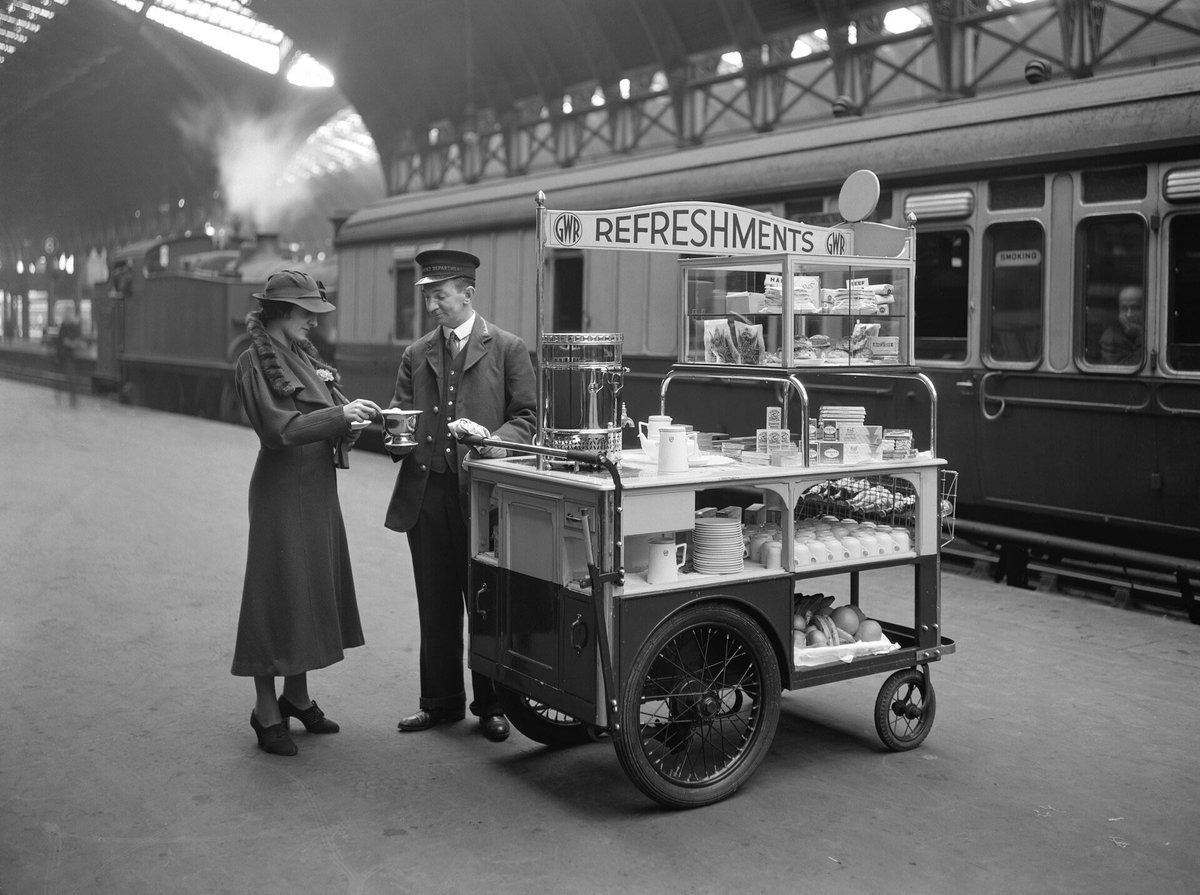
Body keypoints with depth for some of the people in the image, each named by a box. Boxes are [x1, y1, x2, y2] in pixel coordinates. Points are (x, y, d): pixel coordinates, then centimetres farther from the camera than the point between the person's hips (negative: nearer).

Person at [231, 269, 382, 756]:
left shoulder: (305, 356, 12)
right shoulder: (256, 363, -12)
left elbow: (330, 412, 12)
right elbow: (279, 429, -21)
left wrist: (357, 416, -8)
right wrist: (340, 415, -22)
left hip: (318, 488, 8)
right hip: (282, 491, -8)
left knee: (314, 591, 14)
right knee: (280, 594, -2)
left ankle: (297, 697, 28)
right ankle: (267, 712, 10)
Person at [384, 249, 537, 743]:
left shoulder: (508, 349, 2)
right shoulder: (416, 355, 14)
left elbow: (527, 417, 0)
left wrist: (494, 441, -19)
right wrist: (394, 435, -10)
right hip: (425, 492, 4)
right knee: (435, 603, 10)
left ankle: (491, 703, 17)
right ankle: (440, 699, 23)